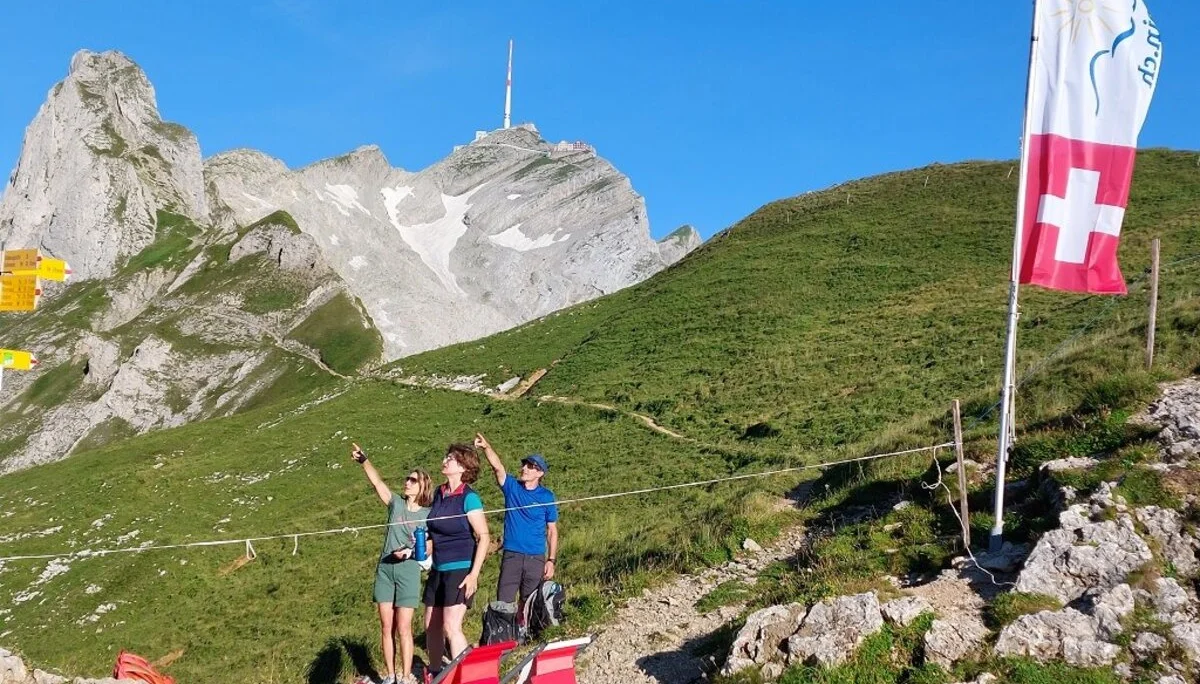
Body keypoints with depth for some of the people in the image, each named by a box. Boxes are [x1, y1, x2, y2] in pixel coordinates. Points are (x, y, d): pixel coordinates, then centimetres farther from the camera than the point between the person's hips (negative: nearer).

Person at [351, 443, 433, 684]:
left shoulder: (428, 515, 1)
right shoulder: (396, 503, 7)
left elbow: (429, 547, -1)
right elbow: (377, 482, -4)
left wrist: (409, 552, -18)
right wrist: (364, 461, -17)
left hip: (408, 571, -3)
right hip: (385, 569, 3)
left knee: (403, 628, -4)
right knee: (386, 627, 5)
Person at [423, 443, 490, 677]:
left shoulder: (469, 498, -13)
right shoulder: (439, 493, 8)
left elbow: (483, 537, -14)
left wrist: (474, 574, -19)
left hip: (460, 570, -8)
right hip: (438, 569, 8)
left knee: (451, 627, -14)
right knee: (431, 626, 12)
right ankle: (434, 674, 27)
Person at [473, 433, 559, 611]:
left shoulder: (547, 497, 0)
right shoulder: (512, 487, 2)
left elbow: (552, 531, 3)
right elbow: (497, 467, -16)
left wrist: (551, 560, -3)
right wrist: (487, 447, -33)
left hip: (535, 558, -1)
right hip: (511, 556, 1)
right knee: (503, 602, -2)